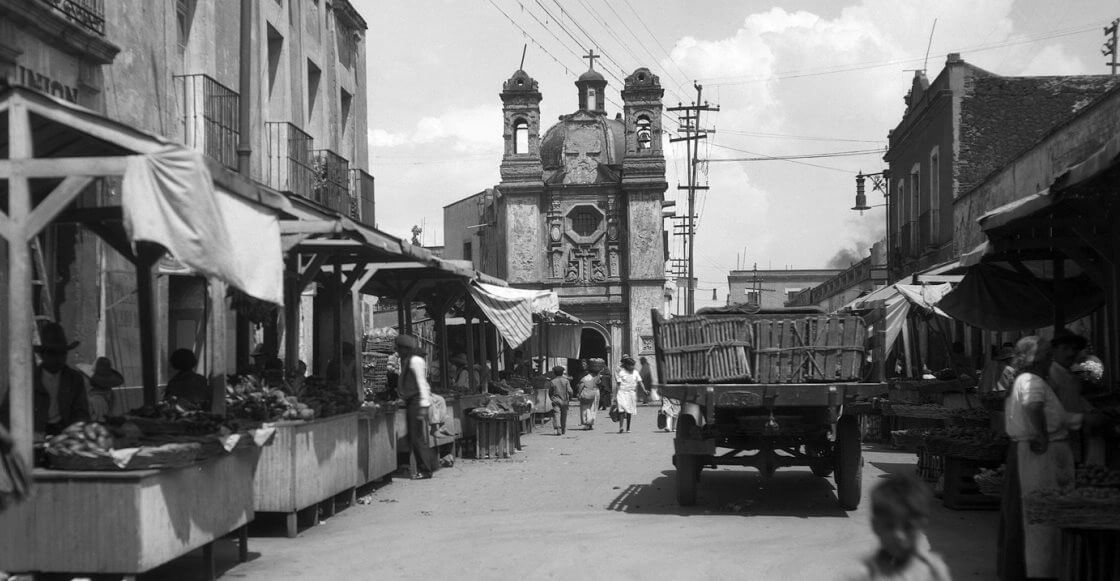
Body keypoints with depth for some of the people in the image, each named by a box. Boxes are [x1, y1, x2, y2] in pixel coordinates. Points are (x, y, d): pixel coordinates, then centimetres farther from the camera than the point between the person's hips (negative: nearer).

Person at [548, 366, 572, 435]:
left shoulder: (552, 382, 0)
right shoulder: (566, 381, 0)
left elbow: (550, 392, 7)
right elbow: (569, 391, -8)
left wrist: (551, 398, 24)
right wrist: (570, 398, 8)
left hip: (556, 400, -2)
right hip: (564, 401, 2)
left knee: (556, 414, -8)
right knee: (564, 415, 15)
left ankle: (558, 429, -25)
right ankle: (564, 430, 24)